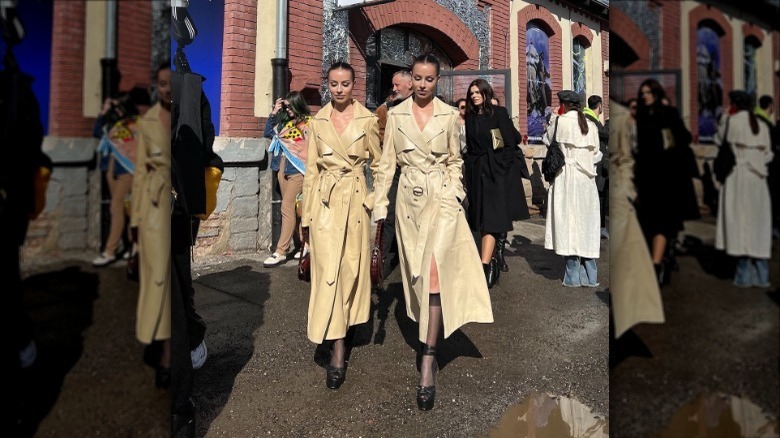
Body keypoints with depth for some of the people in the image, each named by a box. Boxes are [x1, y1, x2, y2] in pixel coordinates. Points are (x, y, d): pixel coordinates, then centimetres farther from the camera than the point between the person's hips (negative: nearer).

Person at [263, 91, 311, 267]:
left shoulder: (308, 123, -7)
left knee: (287, 208, -9)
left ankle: (280, 252, -5)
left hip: (297, 170, -8)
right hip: (283, 169, 8)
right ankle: (305, 243, 25)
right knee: (294, 209, 12)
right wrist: (274, 113, 9)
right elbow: (268, 133, 15)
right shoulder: (286, 122, 13)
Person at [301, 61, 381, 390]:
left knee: (351, 267, 4)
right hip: (324, 200, 1)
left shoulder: (367, 120, 1)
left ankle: (339, 333, 25)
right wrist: (307, 215, 7)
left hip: (355, 199, -1)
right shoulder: (317, 121, 8)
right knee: (327, 269, -5)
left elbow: (378, 164, 7)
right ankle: (337, 346, 3)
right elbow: (311, 169, 9)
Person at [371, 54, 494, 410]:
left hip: (441, 197, -2)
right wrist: (379, 206, -1)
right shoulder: (396, 115, 5)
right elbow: (387, 163, 4)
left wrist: (454, 192, -3)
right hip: (409, 199, 2)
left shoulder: (450, 115, 3)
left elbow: (454, 160, 11)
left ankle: (428, 357, -11)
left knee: (435, 270, -16)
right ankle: (428, 343, 33)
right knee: (416, 271, 10)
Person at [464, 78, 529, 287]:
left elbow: (511, 143, -4)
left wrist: (503, 167, -10)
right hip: (476, 172, 5)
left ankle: (485, 267, -18)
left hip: (497, 172, -5)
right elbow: (470, 147, 13)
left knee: (491, 219, -12)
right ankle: (493, 261, 20)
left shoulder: (499, 112, -1)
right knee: (483, 219, 8)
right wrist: (470, 172, 6)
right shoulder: (470, 117, 12)